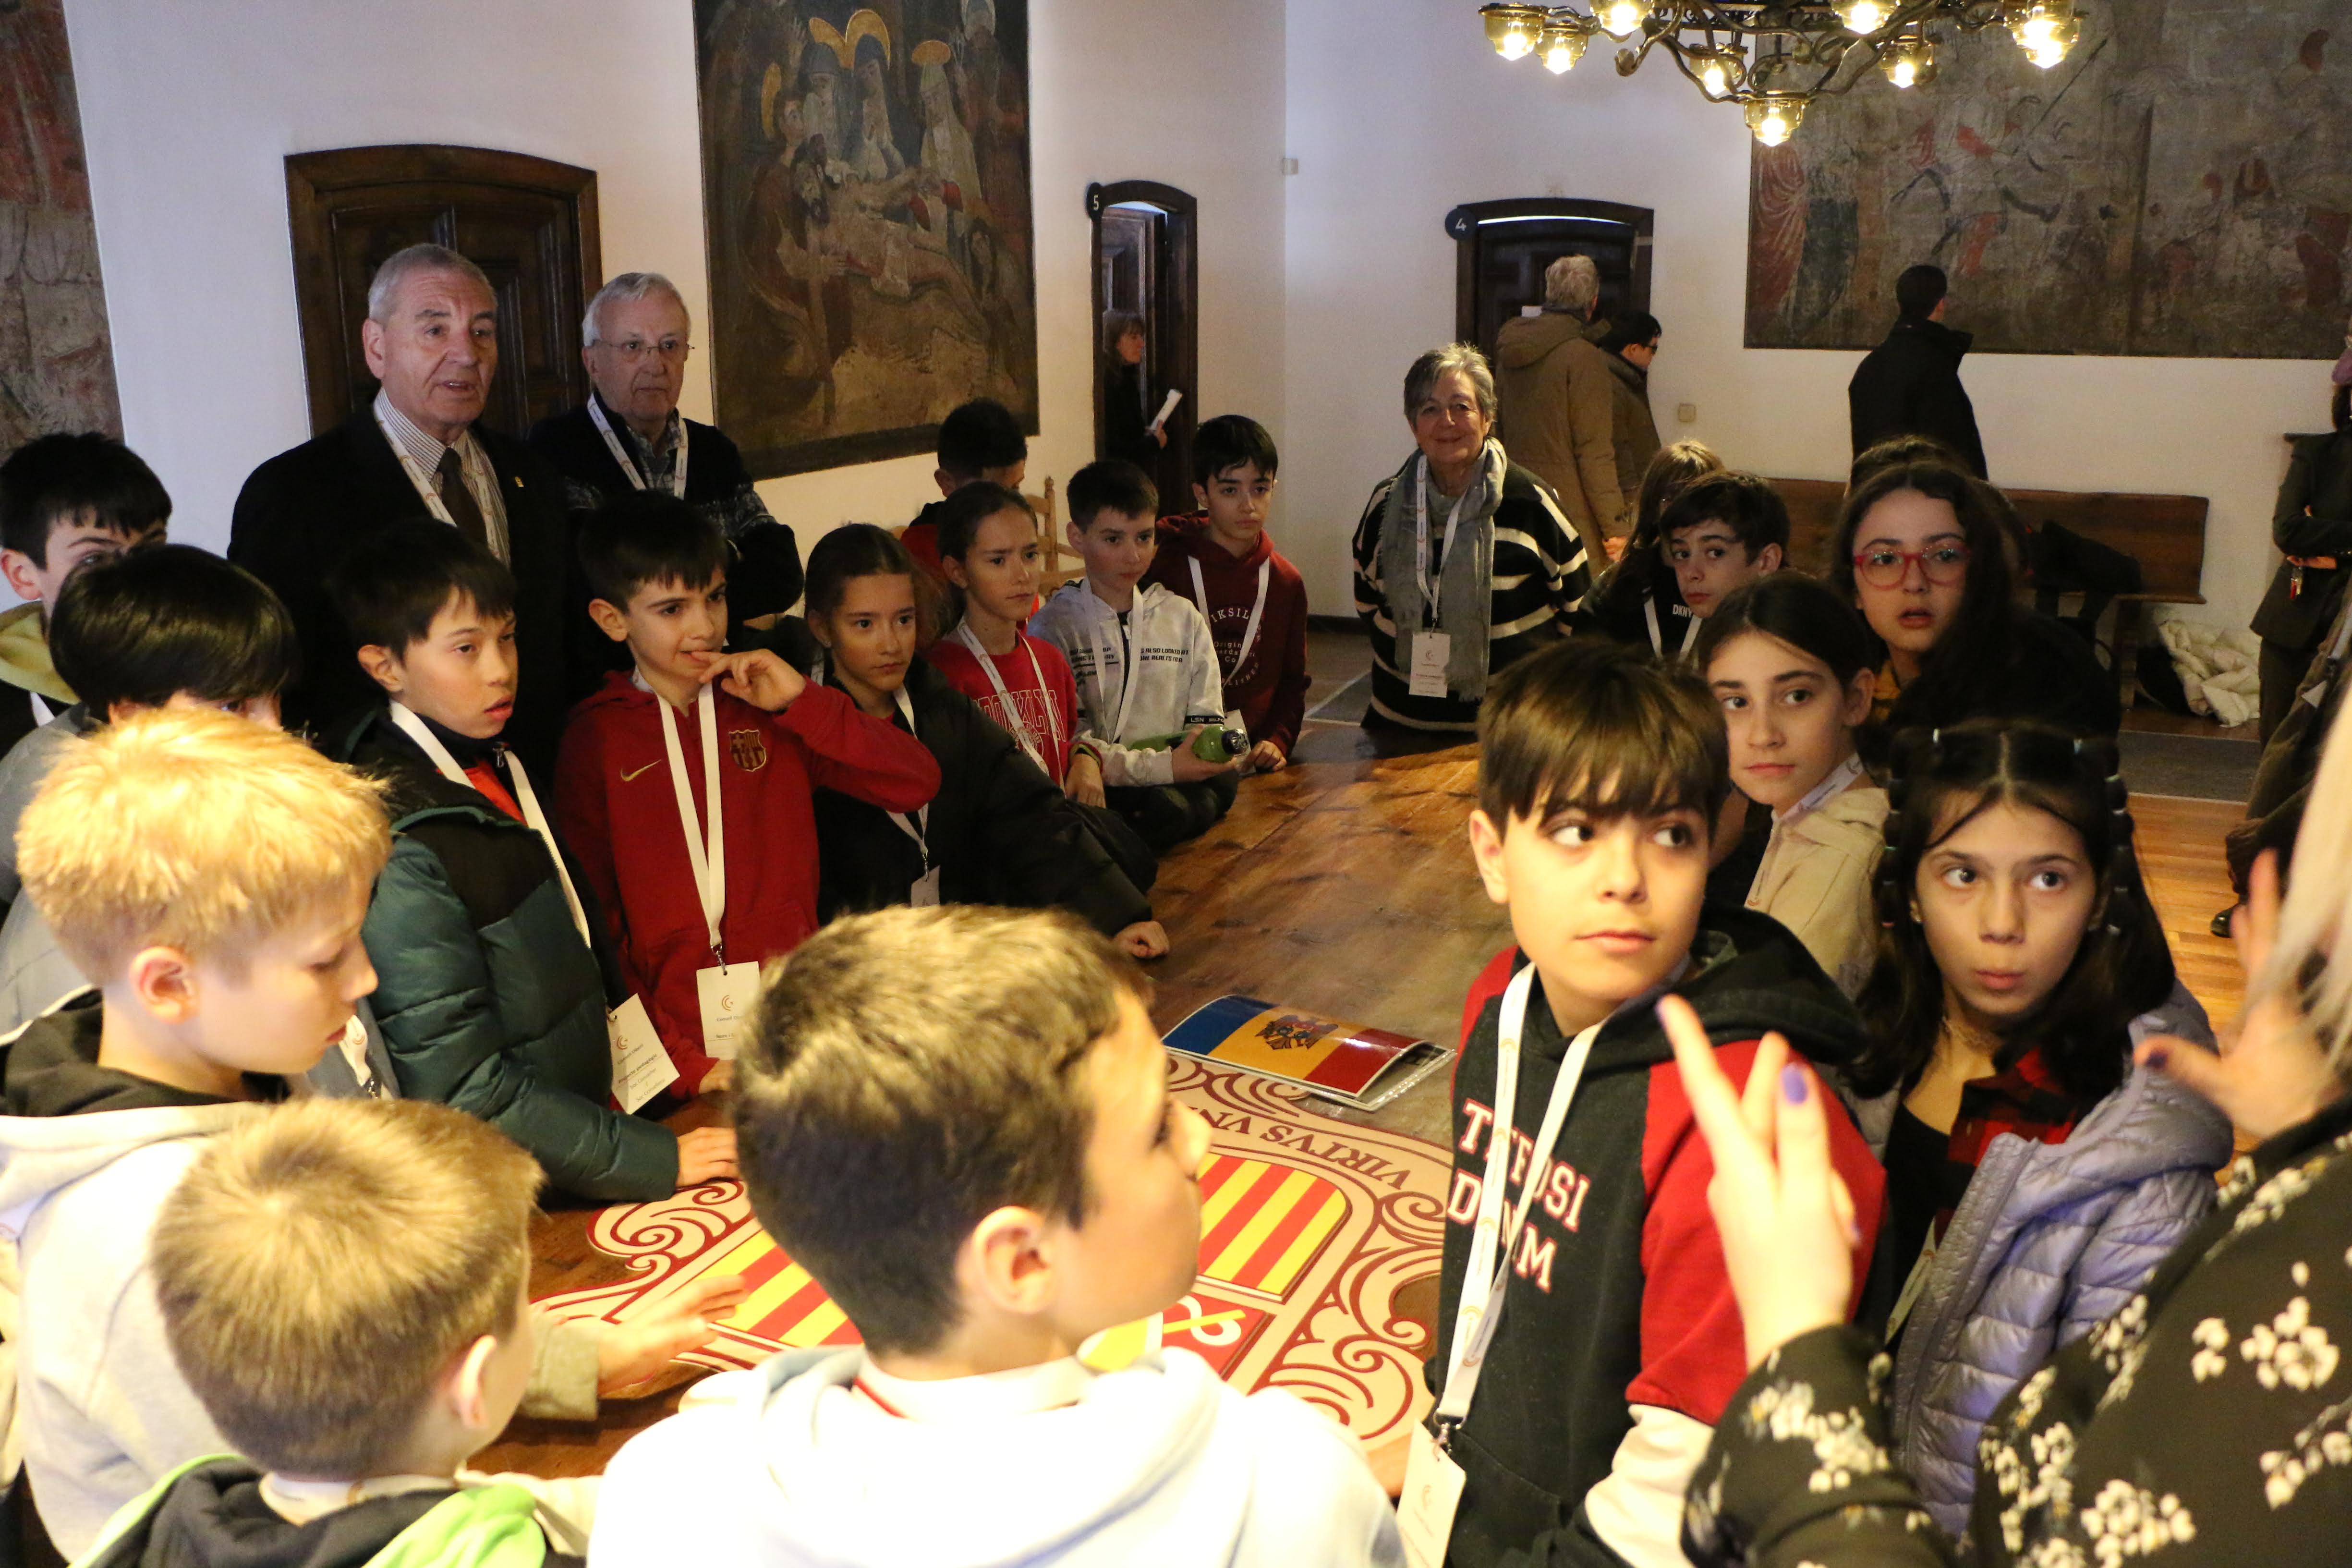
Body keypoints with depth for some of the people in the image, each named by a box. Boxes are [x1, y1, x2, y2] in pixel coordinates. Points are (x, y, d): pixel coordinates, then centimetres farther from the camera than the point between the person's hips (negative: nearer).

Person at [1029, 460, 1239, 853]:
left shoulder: (1183, 618, 16)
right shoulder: (1053, 628, -1)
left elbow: (1207, 720, 13)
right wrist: (1162, 767, -21)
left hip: (1179, 780, 5)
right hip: (1100, 789, -4)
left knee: (1223, 779, -29)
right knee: (1168, 803, -35)